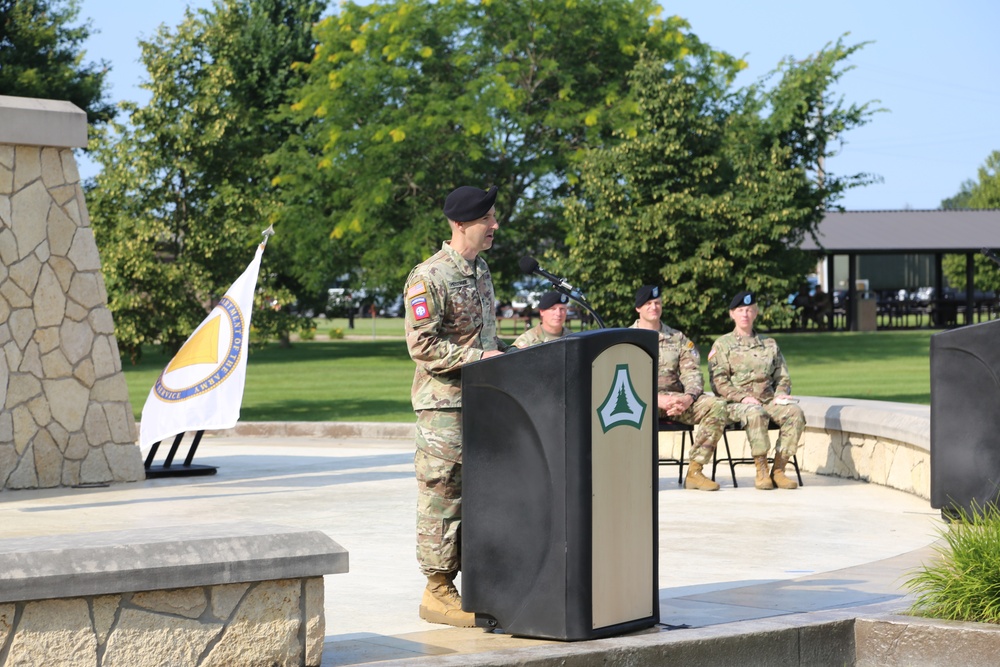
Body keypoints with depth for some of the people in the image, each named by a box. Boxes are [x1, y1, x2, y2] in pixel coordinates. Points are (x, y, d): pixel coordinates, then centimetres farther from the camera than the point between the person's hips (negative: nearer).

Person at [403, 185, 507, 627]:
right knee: (442, 496, -4)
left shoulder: (480, 271, 14)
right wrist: (478, 357, -20)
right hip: (444, 405, -8)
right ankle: (438, 592, 2)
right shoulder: (429, 278, -14)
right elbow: (422, 345, -18)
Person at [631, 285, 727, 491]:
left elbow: (692, 373, 7)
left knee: (716, 406, -22)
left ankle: (694, 472, -21)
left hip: (676, 399, 4)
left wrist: (689, 397, -16)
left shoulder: (678, 338, 18)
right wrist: (657, 399, -19)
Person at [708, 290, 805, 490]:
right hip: (736, 404, -4)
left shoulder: (769, 344, 22)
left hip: (769, 400, 4)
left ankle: (778, 470, -24)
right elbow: (718, 382, -1)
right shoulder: (722, 344, 10)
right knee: (755, 414, -39)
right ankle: (761, 470, -30)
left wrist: (782, 393, -1)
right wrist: (743, 397, -15)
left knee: (795, 413, -28)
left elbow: (783, 377, 23)